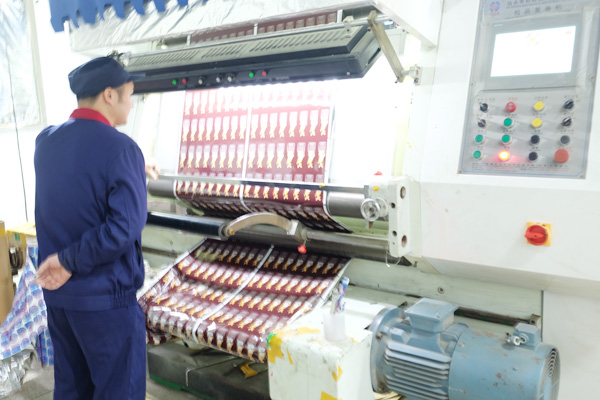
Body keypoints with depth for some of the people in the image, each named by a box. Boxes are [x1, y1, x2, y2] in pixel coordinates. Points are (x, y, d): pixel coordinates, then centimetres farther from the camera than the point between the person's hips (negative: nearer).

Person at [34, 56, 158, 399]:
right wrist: (70, 262, -16)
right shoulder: (120, 147, -19)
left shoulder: (46, 140, 2)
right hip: (104, 297, -7)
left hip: (56, 293, 7)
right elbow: (125, 228, -27)